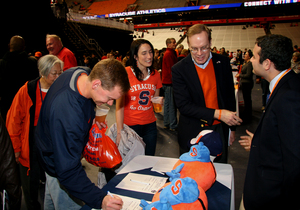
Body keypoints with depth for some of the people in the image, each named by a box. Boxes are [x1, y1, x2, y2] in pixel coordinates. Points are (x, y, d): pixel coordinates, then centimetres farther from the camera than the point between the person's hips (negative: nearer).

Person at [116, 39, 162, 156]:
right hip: (130, 125, -4)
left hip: (150, 125, 4)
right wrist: (119, 132, -13)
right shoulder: (126, 73, -11)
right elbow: (120, 104, -10)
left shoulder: (155, 74, 3)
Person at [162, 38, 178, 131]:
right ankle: (173, 126, 3)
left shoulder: (168, 53, 18)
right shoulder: (169, 54, -14)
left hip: (166, 82, 11)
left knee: (167, 103, 15)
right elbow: (171, 69, -19)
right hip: (170, 82, -11)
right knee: (172, 104, -4)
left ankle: (166, 124, 24)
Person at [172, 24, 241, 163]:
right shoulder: (179, 69, -12)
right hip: (192, 134, -2)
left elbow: (229, 96, 8)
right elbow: (183, 105, -16)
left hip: (219, 130, 3)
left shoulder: (223, 62, -1)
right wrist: (217, 114, -22)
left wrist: (232, 127, 12)